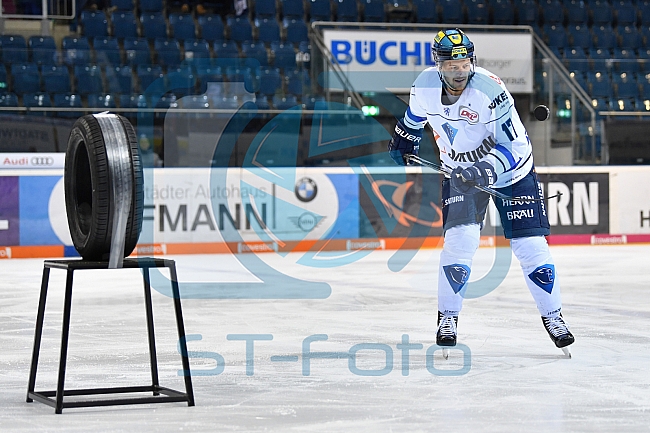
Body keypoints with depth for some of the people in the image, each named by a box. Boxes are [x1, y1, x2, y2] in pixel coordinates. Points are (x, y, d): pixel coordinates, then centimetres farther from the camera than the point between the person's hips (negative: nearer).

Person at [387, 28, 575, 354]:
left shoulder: (490, 91, -29)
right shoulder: (425, 85, -15)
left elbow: (515, 145, -26)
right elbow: (416, 113, 11)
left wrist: (487, 170, -39)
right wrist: (403, 141, 23)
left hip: (509, 171, -2)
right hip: (460, 171, 2)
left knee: (530, 245, -5)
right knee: (460, 239, -15)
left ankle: (552, 316, 11)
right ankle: (448, 316, 0)